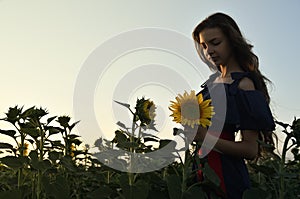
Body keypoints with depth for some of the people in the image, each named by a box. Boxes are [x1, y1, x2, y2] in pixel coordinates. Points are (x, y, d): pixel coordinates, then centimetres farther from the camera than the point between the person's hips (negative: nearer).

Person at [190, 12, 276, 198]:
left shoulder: (244, 83, -13)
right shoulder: (214, 80, 9)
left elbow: (251, 150, -18)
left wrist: (206, 138, -26)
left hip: (226, 171, -7)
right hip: (204, 165, 7)